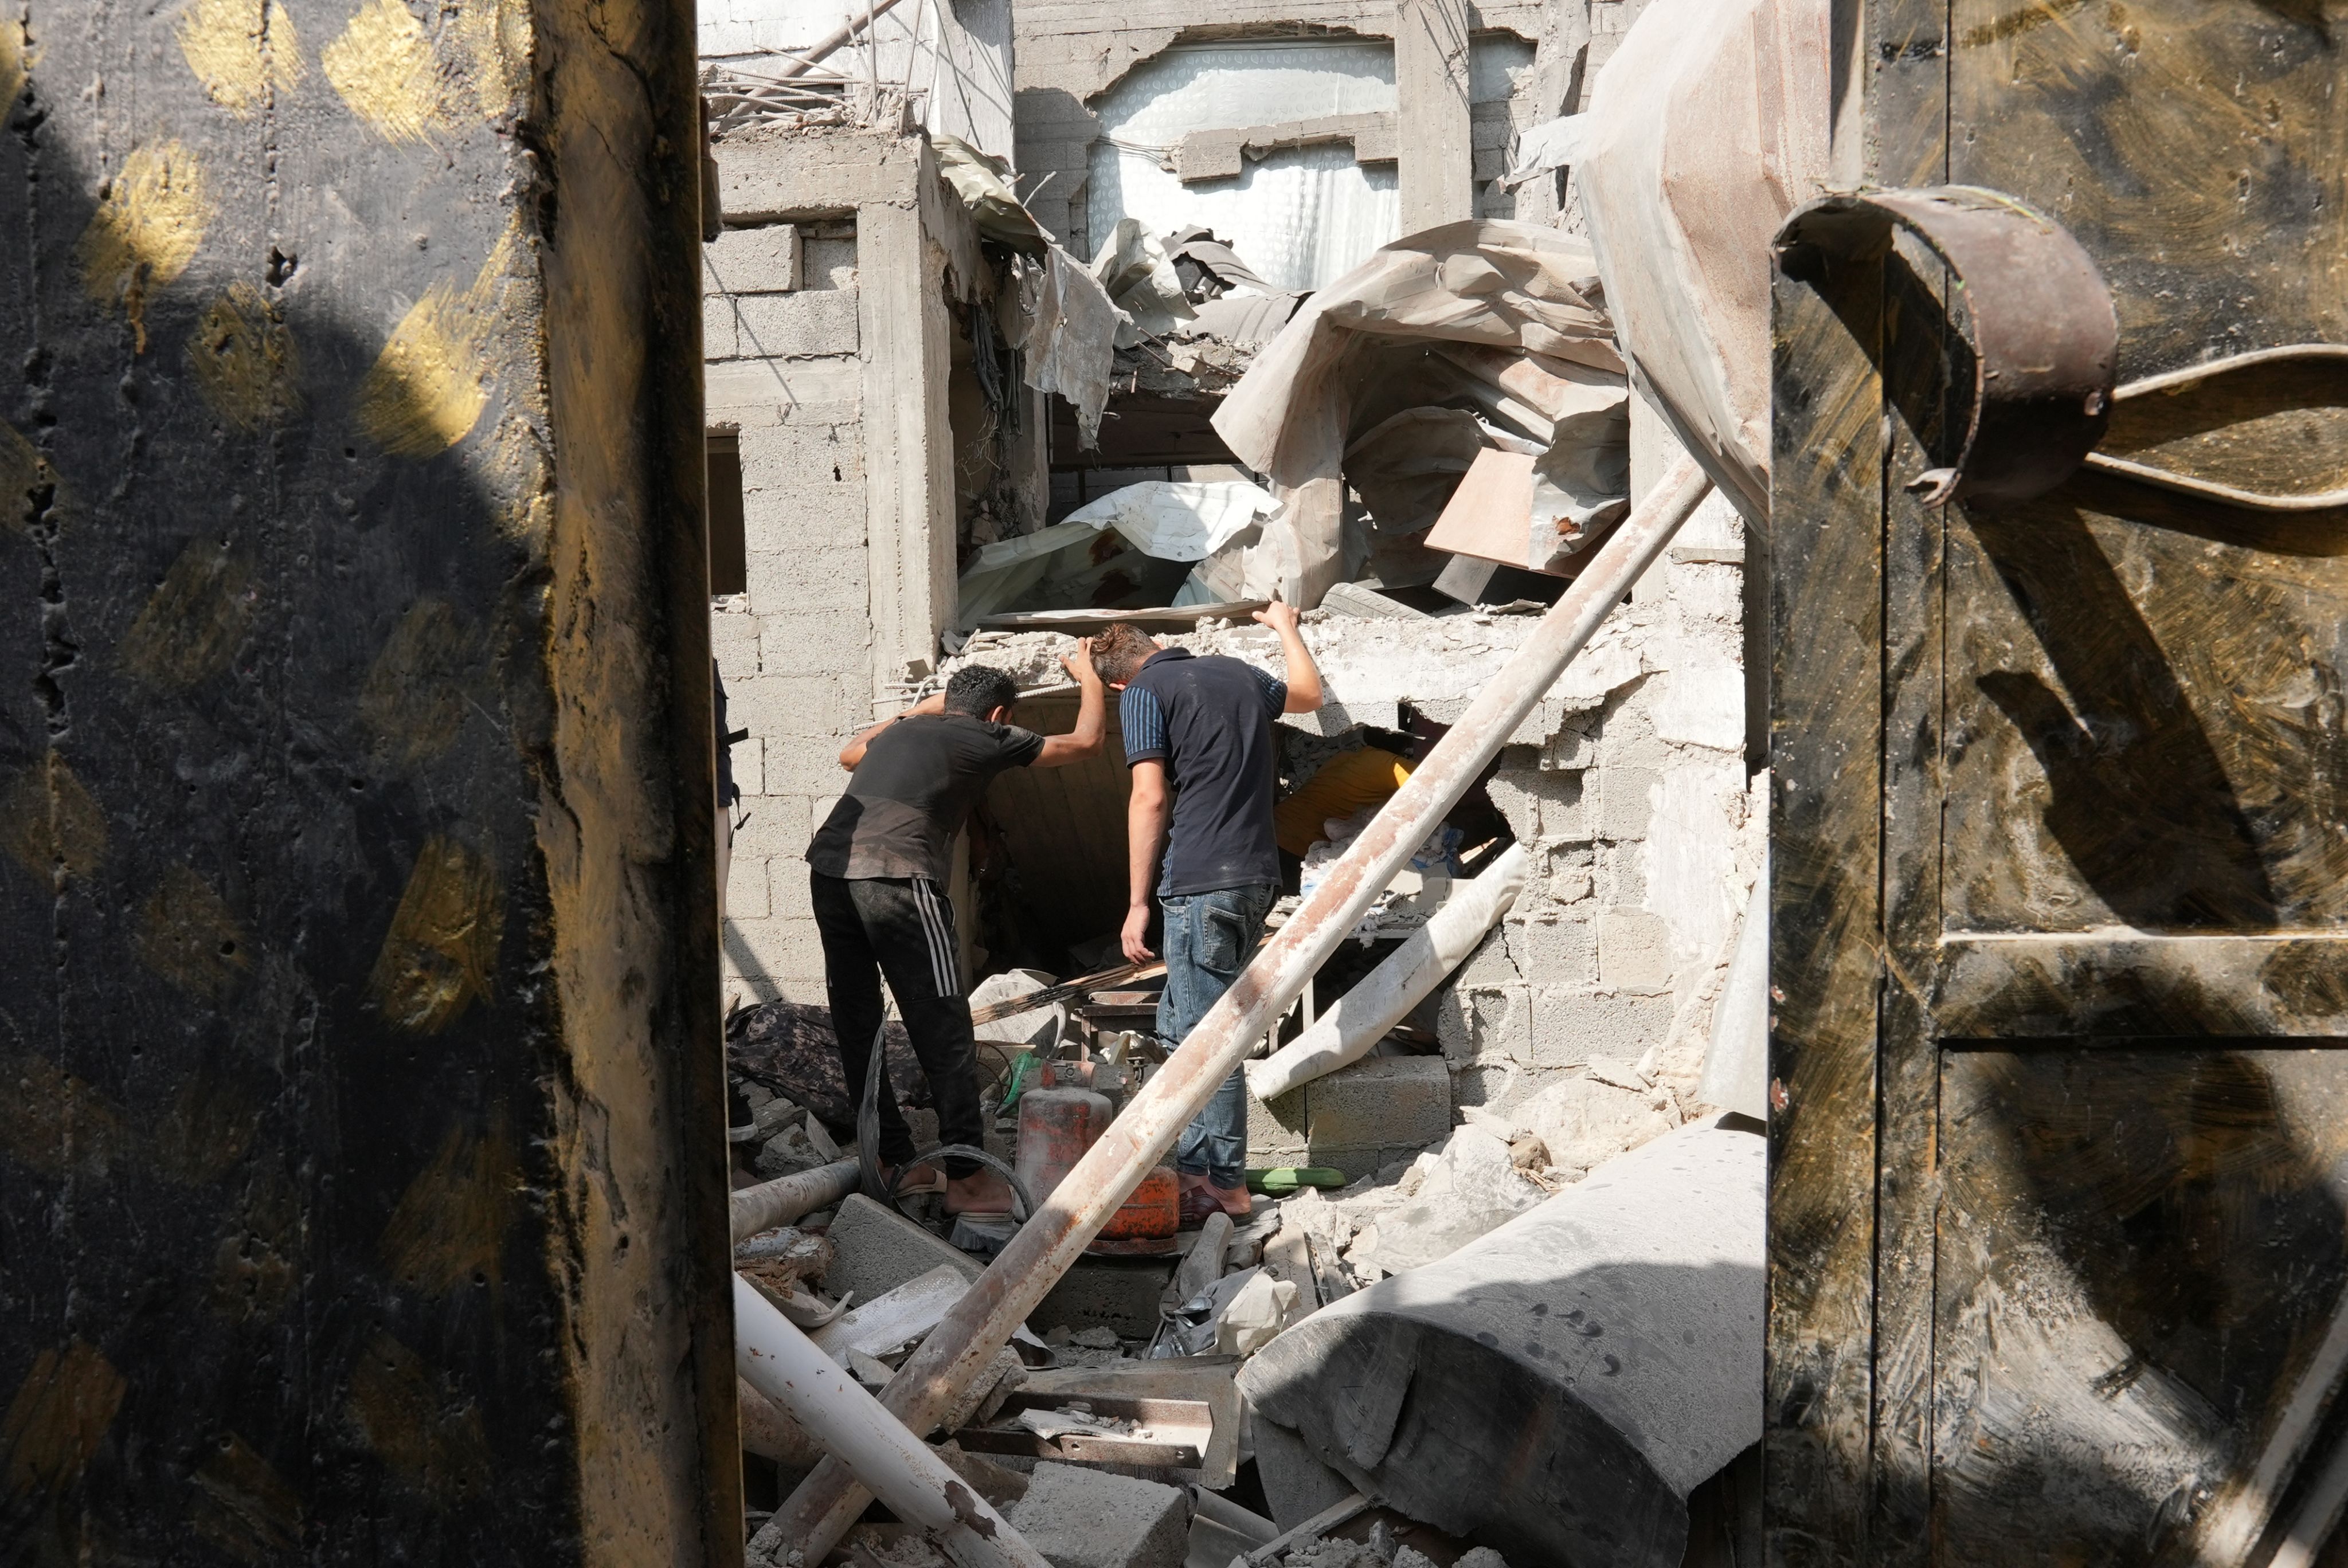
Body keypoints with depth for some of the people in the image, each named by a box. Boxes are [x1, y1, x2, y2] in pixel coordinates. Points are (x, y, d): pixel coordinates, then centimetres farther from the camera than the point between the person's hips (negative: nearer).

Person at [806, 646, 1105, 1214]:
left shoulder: (904, 730, 26)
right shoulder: (990, 739, 11)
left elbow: (850, 754, 50)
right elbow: (1086, 742, 24)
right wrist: (1088, 677, 40)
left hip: (828, 869, 7)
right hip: (895, 879, -7)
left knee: (857, 1026, 14)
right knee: (943, 1029, 0)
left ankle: (894, 1162, 24)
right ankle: (966, 1179, 4)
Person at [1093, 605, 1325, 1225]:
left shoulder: (1143, 692, -2)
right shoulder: (1236, 672, 17)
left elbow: (1149, 799, -11)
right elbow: (1308, 693, 37)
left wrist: (1137, 902, -9)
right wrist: (1286, 627, 53)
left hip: (1201, 883, -8)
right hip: (1258, 877, 8)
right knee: (1181, 1023, 17)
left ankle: (1225, 1186, 4)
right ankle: (1195, 1162, 21)